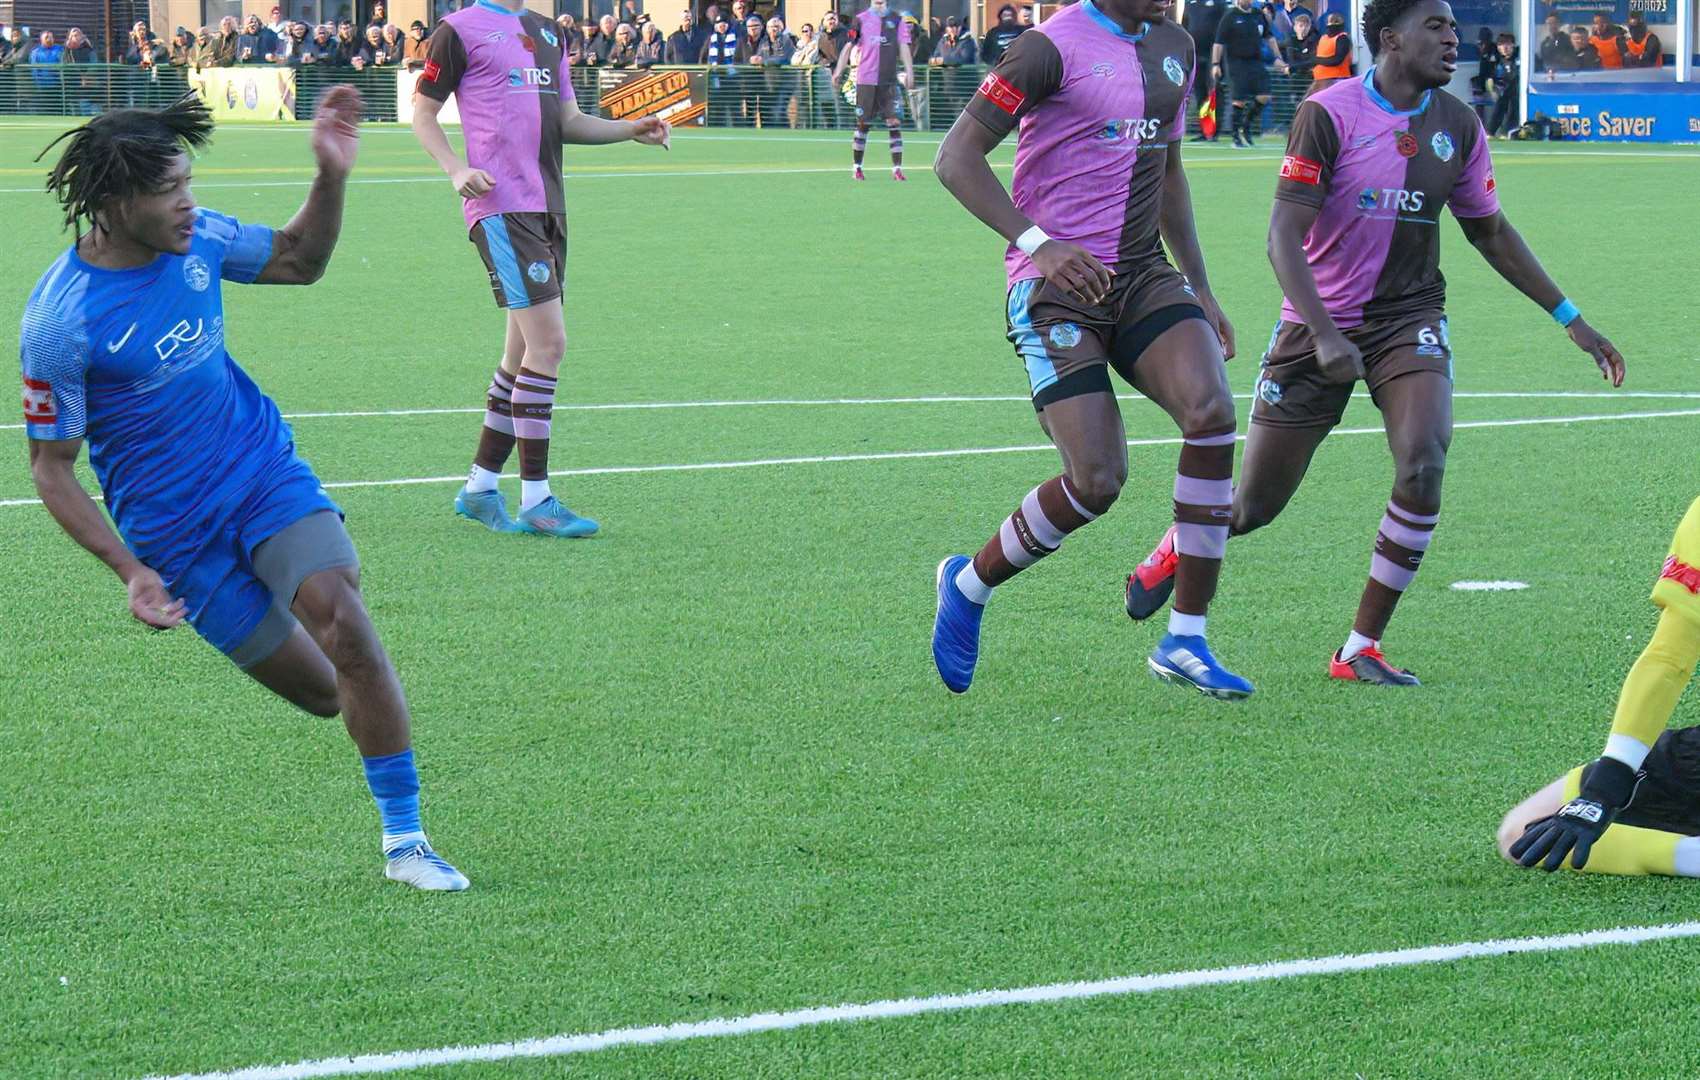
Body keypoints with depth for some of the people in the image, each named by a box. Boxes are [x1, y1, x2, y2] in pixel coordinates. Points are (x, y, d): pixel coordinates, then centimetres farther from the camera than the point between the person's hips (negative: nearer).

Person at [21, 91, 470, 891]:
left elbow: (298, 261, 14)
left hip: (266, 470, 4)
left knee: (346, 626, -20)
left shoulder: (196, 238, -5)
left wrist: (333, 175, -4)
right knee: (318, 692, 1)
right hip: (177, 532, -3)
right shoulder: (61, 321, -21)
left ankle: (405, 840, -12)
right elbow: (50, 466, -12)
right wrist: (129, 571, -21)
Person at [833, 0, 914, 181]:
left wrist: (909, 72, -7)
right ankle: (856, 167, 16)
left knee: (894, 122, -7)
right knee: (862, 124, 3)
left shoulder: (896, 21, 8)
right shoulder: (861, 20, 5)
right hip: (865, 80, -1)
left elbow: (903, 48, 4)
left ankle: (897, 168, -5)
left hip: (889, 81, 1)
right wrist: (839, 70, 0)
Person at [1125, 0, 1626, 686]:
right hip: (1320, 323, -3)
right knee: (1253, 506, 3)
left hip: (1409, 320, 3)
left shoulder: (1457, 127, 1)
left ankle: (1361, 648, -10)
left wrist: (1570, 320, 14)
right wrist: (1326, 335, -29)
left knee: (1423, 463, -24)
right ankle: (1178, 546, 42)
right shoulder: (1328, 114, -14)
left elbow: (1490, 232, 15)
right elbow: (1284, 236, -17)